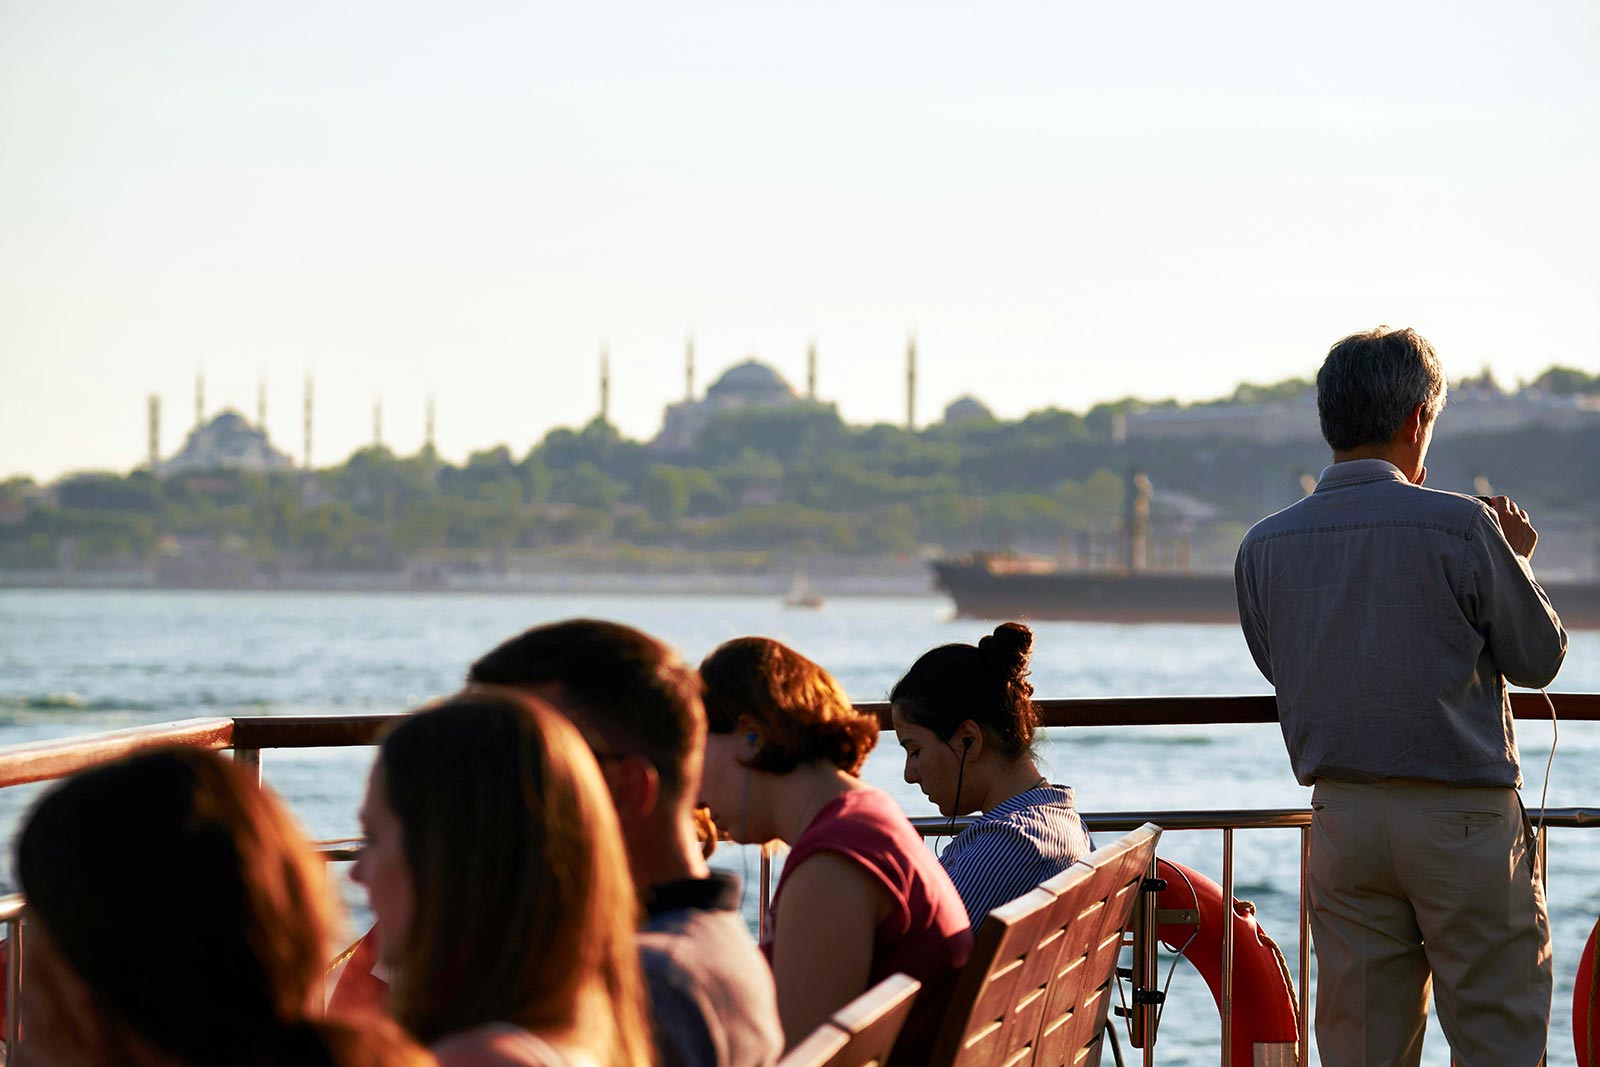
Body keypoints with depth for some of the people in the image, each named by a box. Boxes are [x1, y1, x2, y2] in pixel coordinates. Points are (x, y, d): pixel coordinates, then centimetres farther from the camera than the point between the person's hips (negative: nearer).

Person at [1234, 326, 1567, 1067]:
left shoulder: (1264, 546, 1)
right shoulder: (1461, 527, -12)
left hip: (1341, 816, 4)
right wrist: (1514, 559, 16)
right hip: (1460, 817, -4)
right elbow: (1538, 658, -2)